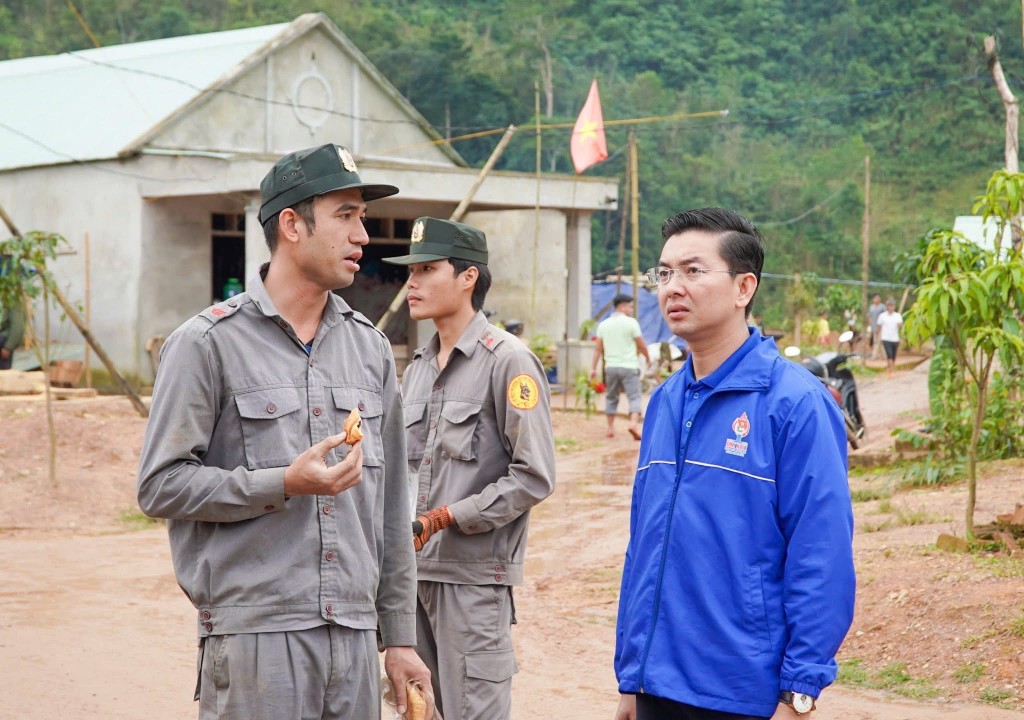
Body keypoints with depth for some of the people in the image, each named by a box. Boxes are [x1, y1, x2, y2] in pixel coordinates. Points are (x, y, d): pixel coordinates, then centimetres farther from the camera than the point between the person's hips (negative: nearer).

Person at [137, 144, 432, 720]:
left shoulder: (371, 347, 14)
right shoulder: (209, 343, -3)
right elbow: (161, 486, -7)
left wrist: (400, 636, 15)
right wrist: (284, 484, -17)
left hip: (354, 638, 5)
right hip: (254, 640, -5)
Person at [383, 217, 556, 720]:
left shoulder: (508, 361, -10)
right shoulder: (417, 368, 15)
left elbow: (534, 476, -14)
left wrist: (445, 517, -16)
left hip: (473, 577, -8)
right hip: (414, 570, 8)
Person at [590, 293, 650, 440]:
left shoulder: (603, 324, 8)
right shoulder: (631, 322, -6)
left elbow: (598, 348, 6)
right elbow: (642, 345, -3)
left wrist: (593, 368, 9)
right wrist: (648, 358, 15)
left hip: (611, 366, 4)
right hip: (629, 366, -4)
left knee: (611, 398, 15)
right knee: (634, 397, -5)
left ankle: (610, 428, 15)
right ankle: (634, 423, -24)